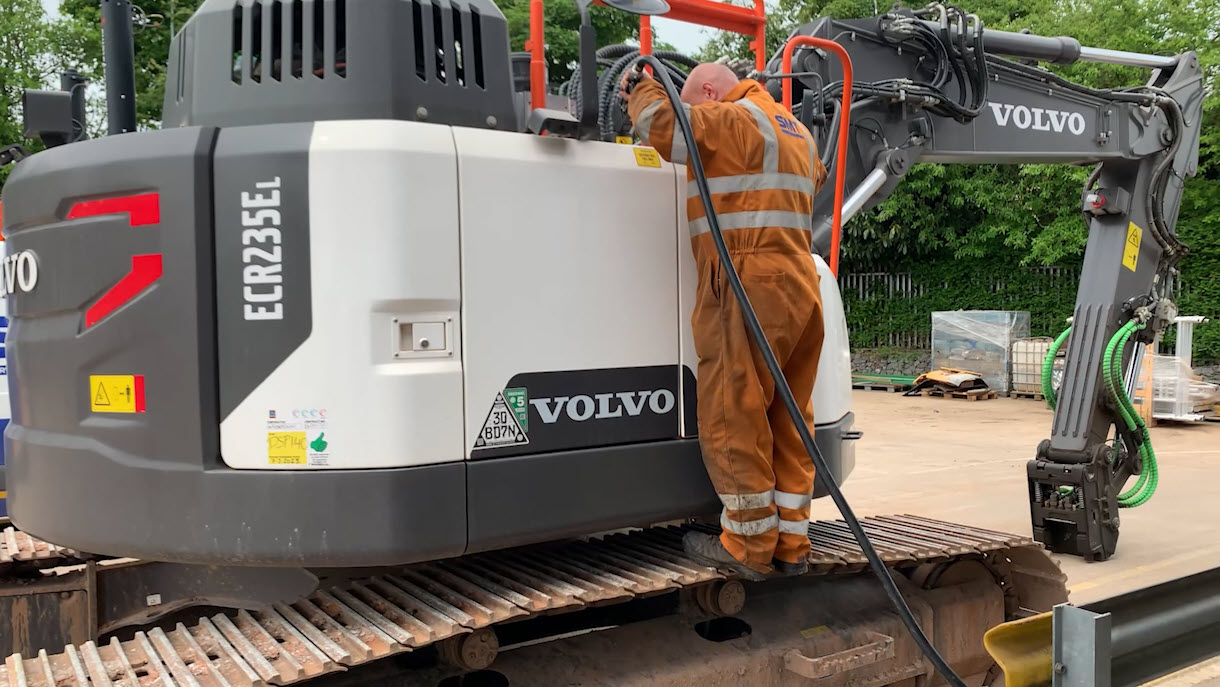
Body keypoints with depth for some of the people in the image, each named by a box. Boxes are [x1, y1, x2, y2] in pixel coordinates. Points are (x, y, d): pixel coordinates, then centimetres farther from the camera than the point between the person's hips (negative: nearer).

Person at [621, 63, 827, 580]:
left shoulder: (733, 120, -3)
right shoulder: (795, 131, 25)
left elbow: (661, 124, -13)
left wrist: (644, 86, 9)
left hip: (747, 288, -9)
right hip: (800, 286, 9)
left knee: (733, 419, -3)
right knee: (786, 422, 11)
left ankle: (748, 548, 3)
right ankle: (790, 546, 17)